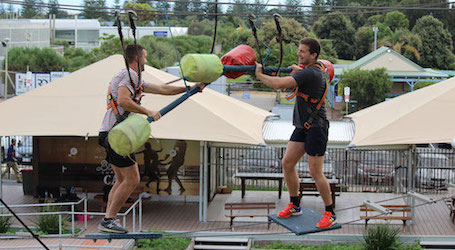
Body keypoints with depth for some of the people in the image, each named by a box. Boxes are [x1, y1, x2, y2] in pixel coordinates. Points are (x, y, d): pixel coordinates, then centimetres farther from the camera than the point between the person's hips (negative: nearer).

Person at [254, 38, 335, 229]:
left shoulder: (310, 73, -21)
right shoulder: (317, 68, 9)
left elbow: (279, 84, -28)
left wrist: (259, 74, -14)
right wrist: (295, 69, 29)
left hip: (316, 127, -10)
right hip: (302, 126, 10)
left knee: (315, 172, -6)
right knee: (287, 163, 7)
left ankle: (330, 214, 7)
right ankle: (294, 206, 21)